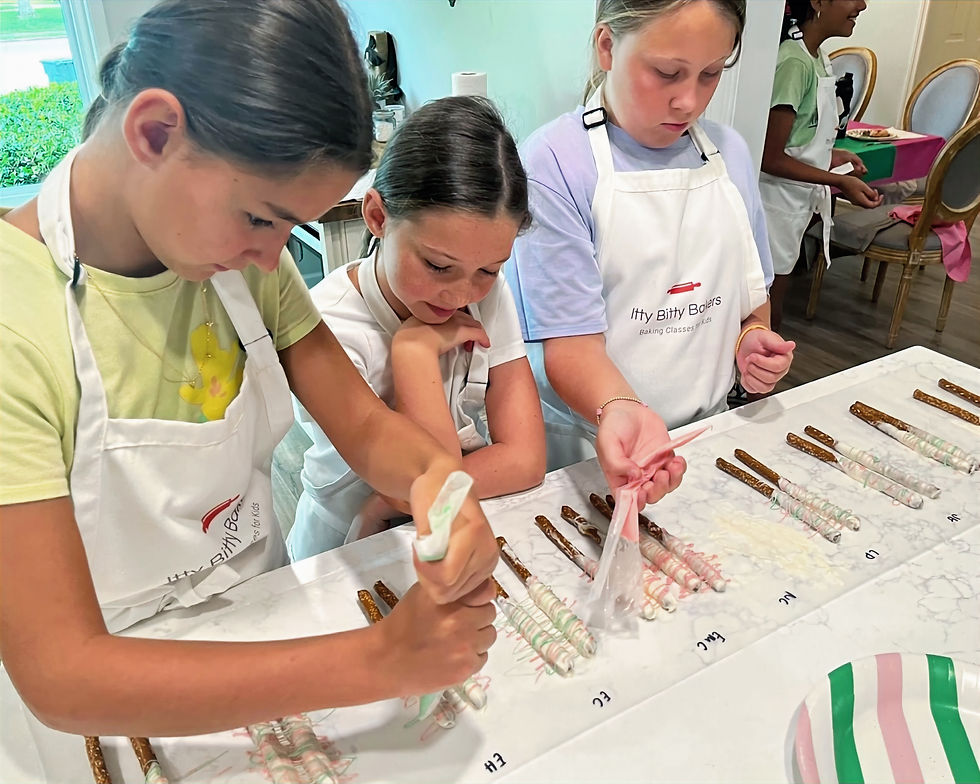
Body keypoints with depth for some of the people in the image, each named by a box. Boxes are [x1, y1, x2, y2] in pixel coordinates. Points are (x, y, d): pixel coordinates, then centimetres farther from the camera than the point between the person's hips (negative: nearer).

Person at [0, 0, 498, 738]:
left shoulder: (243, 261, -5)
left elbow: (365, 424, -2)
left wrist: (439, 475, -24)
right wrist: (382, 659, -29)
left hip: (267, 652, 4)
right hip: (119, 709, -4)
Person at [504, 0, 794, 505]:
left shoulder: (729, 153, 1)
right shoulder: (551, 164, -18)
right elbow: (569, 341, -22)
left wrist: (751, 336, -5)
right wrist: (618, 410, -40)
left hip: (708, 431, 6)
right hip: (587, 446, -5)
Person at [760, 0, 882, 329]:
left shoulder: (819, 59, 7)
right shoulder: (794, 62, -20)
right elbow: (771, 158, -20)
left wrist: (829, 156, 4)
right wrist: (839, 182, -21)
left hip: (796, 202, 9)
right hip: (777, 201, -9)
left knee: (770, 310, 18)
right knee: (766, 313, 1)